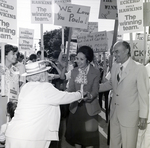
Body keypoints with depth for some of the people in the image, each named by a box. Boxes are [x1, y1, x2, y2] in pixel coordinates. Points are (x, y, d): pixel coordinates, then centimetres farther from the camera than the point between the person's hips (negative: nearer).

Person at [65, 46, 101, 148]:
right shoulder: (74, 71, 3)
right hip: (76, 106, 4)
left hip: (89, 108, -3)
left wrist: (90, 96, -34)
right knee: (76, 132, 14)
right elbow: (70, 89, -1)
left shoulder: (95, 72, -8)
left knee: (89, 134, 4)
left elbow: (95, 90, -12)